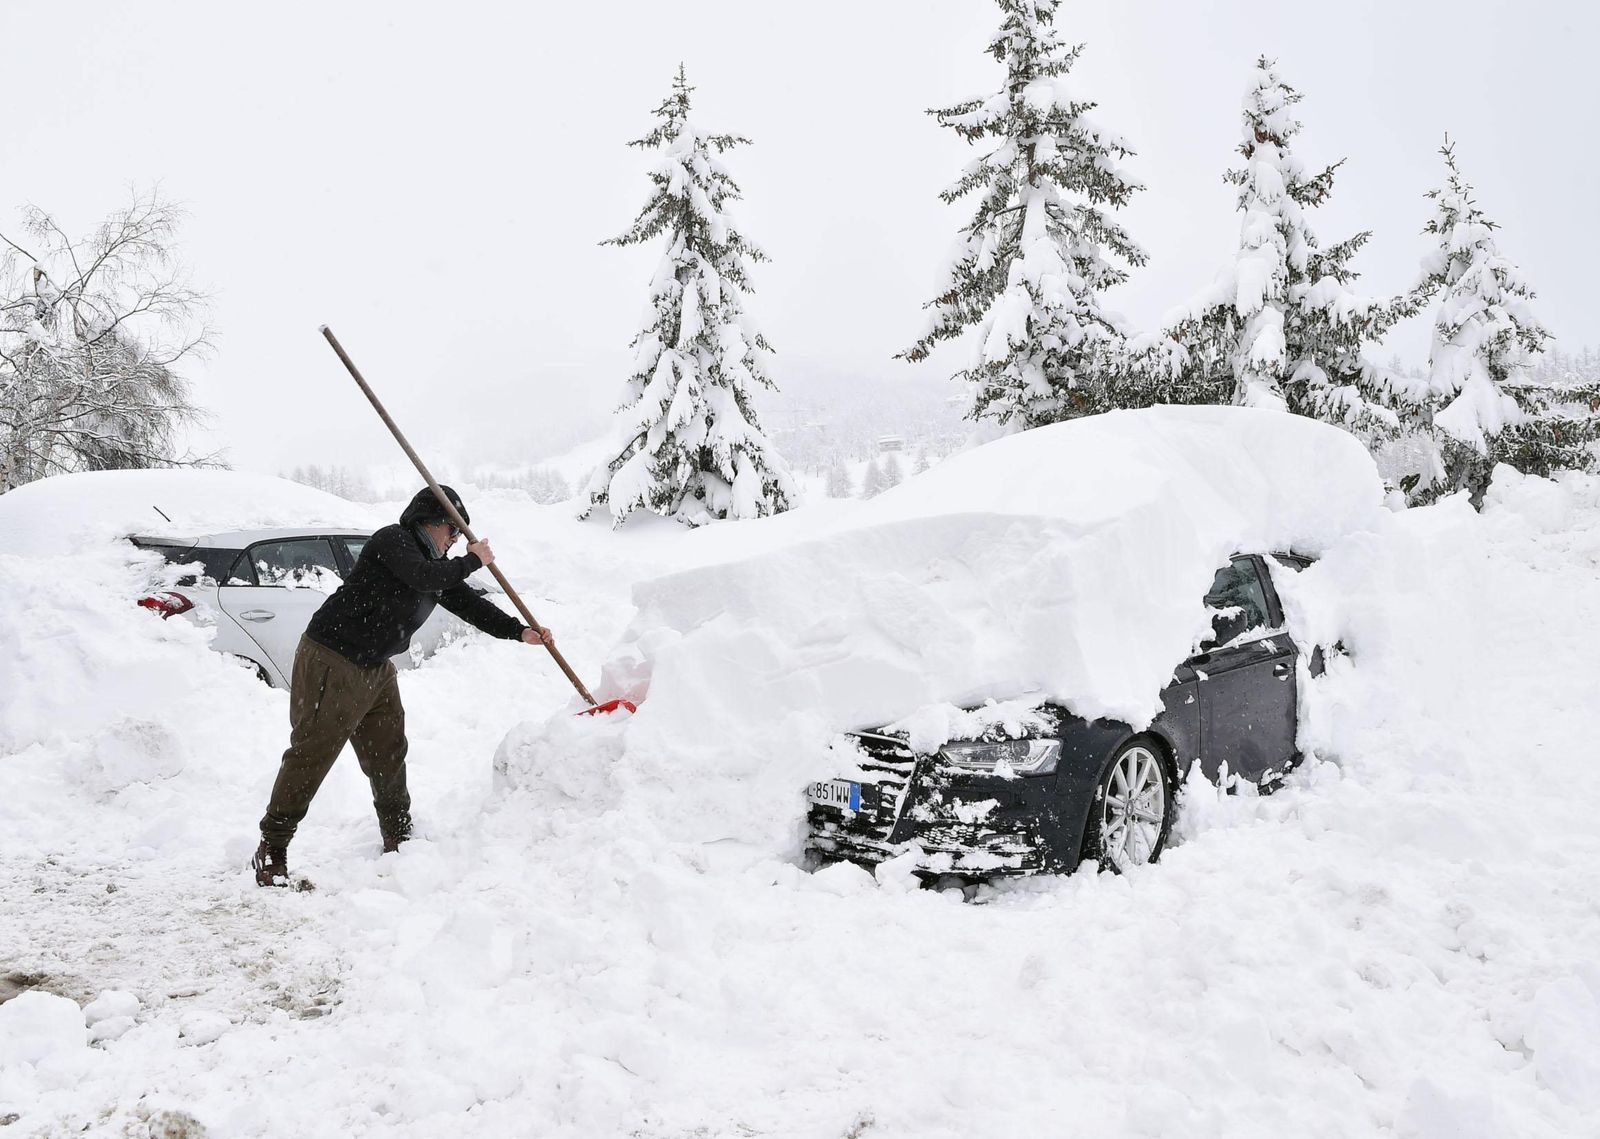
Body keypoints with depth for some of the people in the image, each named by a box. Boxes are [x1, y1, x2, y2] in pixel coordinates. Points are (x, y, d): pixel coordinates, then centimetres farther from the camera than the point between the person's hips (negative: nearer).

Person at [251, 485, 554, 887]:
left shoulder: (432, 561, 14)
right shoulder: (392, 540, -13)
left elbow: (466, 603, 10)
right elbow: (424, 579, -29)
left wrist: (521, 632, 0)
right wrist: (473, 560, -14)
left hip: (376, 668, 9)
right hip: (331, 660, -9)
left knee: (389, 754, 13)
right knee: (311, 752, -10)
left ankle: (399, 841, 26)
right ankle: (272, 849, -6)